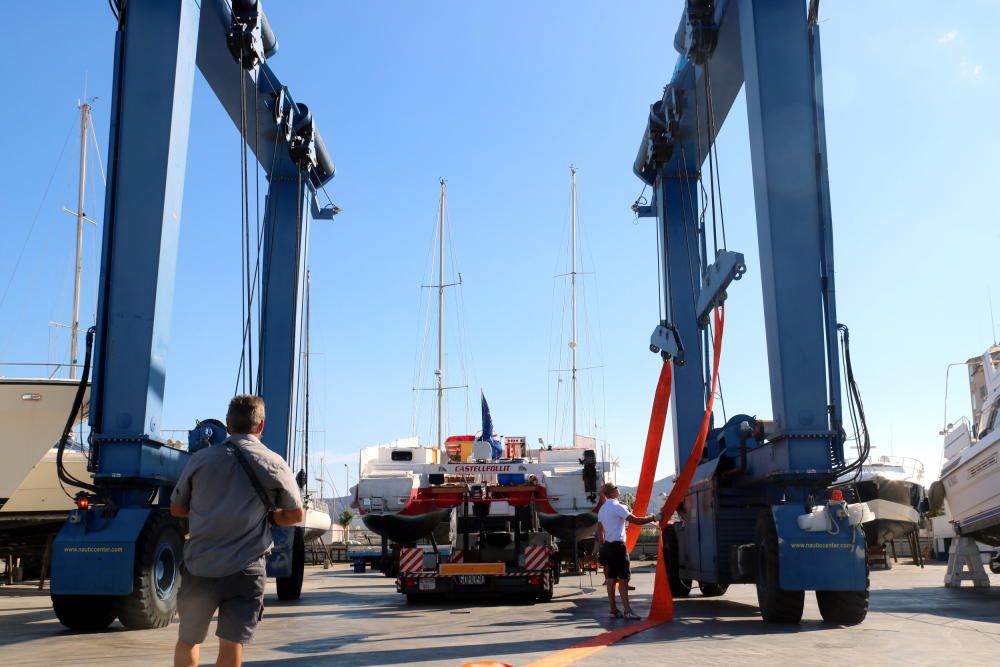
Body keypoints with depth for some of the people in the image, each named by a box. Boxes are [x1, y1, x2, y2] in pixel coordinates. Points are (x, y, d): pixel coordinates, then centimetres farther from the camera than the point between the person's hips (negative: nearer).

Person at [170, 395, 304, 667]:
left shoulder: (201, 459, 2)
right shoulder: (273, 464, -1)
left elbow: (176, 509, 13)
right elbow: (295, 515, 5)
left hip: (200, 565, 2)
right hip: (245, 569, -2)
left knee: (187, 639, 20)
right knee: (232, 643, 2)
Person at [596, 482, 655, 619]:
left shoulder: (602, 509, 14)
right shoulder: (617, 507, -14)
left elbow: (600, 531, 19)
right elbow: (636, 520, -19)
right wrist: (652, 518, -8)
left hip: (607, 546, 9)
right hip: (618, 546, -9)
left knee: (611, 578, 9)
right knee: (623, 578, -9)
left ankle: (613, 609, 12)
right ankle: (627, 610, -12)